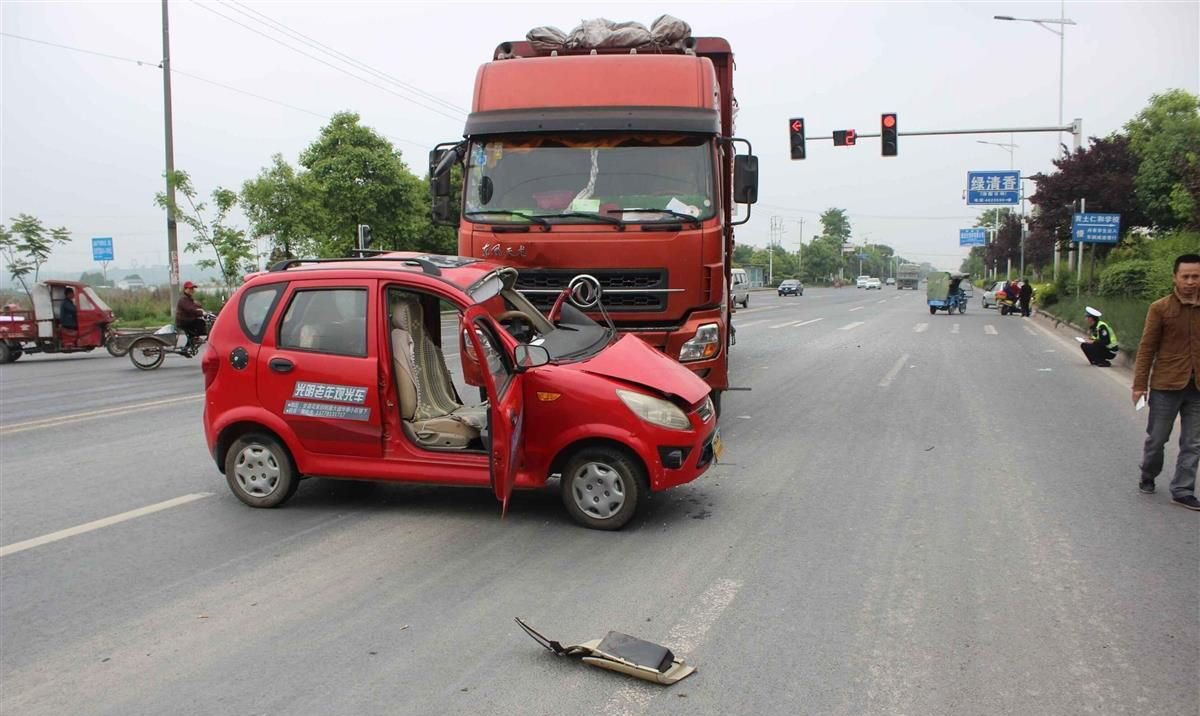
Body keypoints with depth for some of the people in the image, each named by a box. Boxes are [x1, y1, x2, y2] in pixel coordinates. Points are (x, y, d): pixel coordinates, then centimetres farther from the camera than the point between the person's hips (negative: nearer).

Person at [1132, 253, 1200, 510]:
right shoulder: (1160, 308, -6)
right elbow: (1147, 348, -5)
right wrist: (1139, 385, -6)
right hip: (1166, 386, -3)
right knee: (1156, 438, 9)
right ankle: (1148, 477, 32)